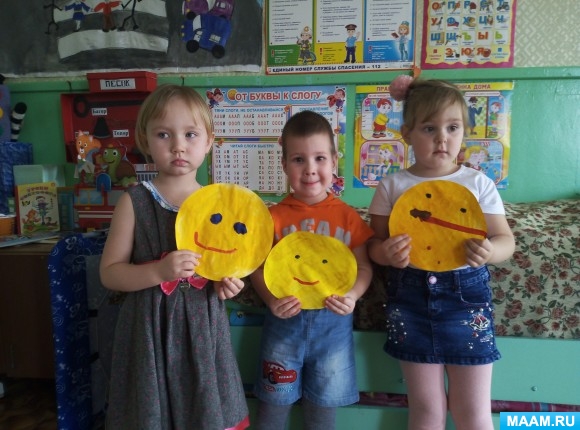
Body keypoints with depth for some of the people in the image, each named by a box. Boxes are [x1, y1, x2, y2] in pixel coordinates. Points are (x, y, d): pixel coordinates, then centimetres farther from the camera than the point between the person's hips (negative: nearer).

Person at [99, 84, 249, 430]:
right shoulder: (134, 202, -8)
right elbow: (109, 273, -7)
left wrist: (229, 281, -8)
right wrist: (158, 272, -23)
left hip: (204, 325, 2)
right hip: (151, 327, -2)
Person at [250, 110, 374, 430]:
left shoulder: (348, 217, -3)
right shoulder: (275, 216, -5)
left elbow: (363, 267, 0)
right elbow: (258, 268, -4)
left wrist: (352, 296, -19)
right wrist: (271, 300, -21)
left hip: (333, 321, 1)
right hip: (285, 320, 0)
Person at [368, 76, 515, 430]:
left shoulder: (478, 183, -1)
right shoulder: (393, 186, -1)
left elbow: (506, 239, 2)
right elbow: (374, 244, 3)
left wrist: (489, 251, -21)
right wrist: (387, 253, -20)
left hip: (466, 293, 0)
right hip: (410, 296, 1)